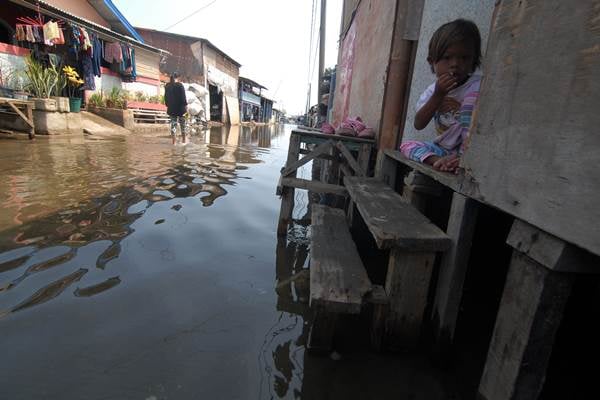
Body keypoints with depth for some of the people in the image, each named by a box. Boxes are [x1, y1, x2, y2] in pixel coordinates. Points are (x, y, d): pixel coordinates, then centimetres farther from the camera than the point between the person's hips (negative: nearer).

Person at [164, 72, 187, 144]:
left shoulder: (167, 86, 6)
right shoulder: (180, 85, -8)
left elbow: (166, 97, 11)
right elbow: (183, 96, -10)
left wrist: (168, 105, 18)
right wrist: (185, 104, -2)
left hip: (171, 108, 4)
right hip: (180, 108, -4)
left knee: (173, 124, 6)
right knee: (182, 123, 9)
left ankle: (174, 141, 2)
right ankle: (184, 140, 14)